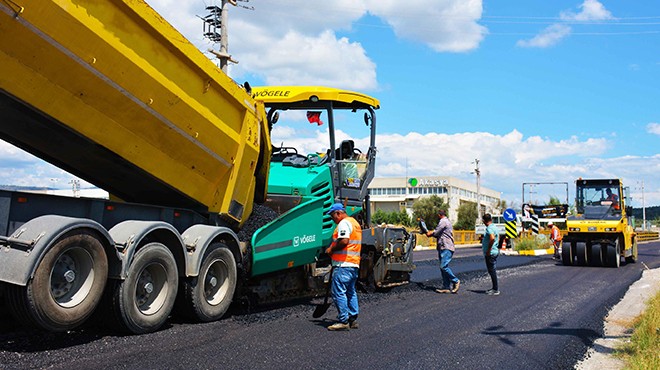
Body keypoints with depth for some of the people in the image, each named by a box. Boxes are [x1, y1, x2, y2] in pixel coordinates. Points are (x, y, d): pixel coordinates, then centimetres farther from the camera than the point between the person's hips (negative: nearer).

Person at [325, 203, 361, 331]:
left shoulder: (344, 223, -11)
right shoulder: (354, 222, 22)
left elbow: (344, 241, -24)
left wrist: (331, 249, -11)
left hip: (343, 264, -11)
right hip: (354, 264, 11)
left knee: (338, 292, -8)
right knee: (351, 292, 15)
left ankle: (343, 321, -8)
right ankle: (353, 319, 19)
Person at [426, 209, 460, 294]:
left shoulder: (443, 221, -10)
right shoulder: (447, 221, 24)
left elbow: (436, 233, -12)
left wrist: (430, 233, 7)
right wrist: (432, 233, 15)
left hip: (446, 248, -11)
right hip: (443, 248, 11)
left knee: (443, 266, -15)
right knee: (443, 267, 7)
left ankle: (455, 281, -5)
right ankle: (446, 287, 6)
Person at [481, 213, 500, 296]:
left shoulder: (489, 228, -18)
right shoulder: (494, 227, 12)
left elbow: (492, 238, -35)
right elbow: (498, 237, 29)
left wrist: (488, 250, -26)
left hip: (490, 253, -10)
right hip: (495, 251, 10)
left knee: (492, 271, -5)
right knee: (492, 271, 16)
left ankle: (495, 290, -1)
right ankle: (495, 288, 23)